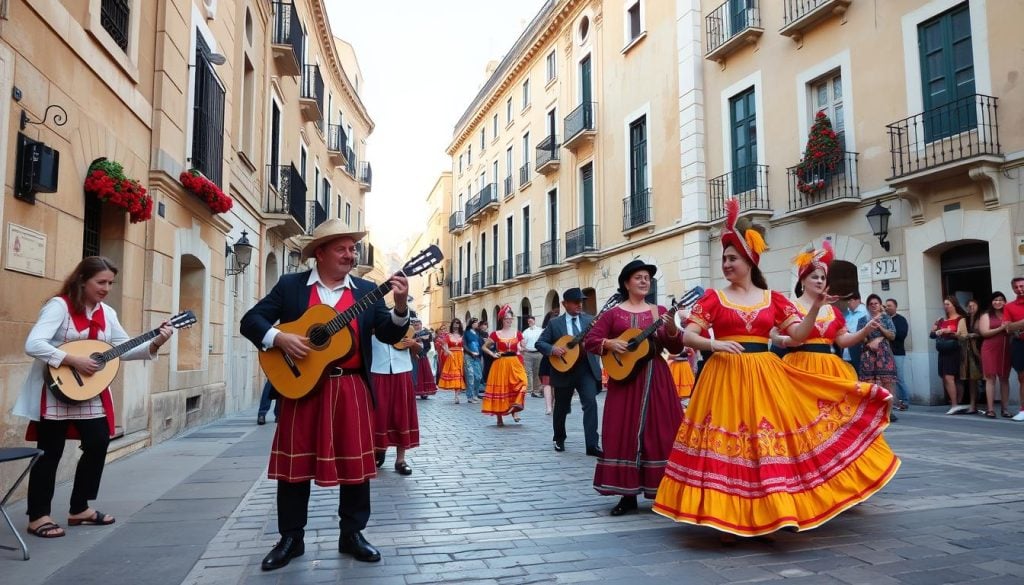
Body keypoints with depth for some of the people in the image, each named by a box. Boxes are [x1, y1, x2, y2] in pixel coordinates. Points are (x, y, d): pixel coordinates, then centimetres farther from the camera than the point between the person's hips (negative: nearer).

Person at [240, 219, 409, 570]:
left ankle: (352, 534, 22)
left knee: (355, 462, 6)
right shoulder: (290, 285, 4)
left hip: (352, 389, 1)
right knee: (295, 463, 6)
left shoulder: (367, 291, 6)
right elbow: (250, 320, 2)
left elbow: (390, 335, 0)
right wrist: (279, 338, -16)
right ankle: (291, 538, 23)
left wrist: (400, 307, -19)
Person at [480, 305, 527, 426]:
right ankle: (499, 418, 13)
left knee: (520, 383, -22)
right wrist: (492, 354, -4)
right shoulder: (495, 334, 3)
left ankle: (515, 410, -10)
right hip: (500, 365, -1)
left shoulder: (518, 334, 7)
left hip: (515, 363, 1)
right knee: (500, 389, 2)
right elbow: (484, 347, 10)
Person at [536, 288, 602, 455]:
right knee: (561, 408, 13)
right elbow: (539, 343, 1)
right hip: (563, 370, 0)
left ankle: (592, 445, -15)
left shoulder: (590, 320, 6)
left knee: (591, 402, -16)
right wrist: (552, 349, -18)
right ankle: (559, 439, 36)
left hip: (586, 369, 0)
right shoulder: (554, 323, 3)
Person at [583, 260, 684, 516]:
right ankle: (628, 495, 9)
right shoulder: (613, 313, 4)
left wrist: (672, 329, -15)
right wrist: (609, 343, -16)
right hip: (625, 377, -1)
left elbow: (676, 348, 3)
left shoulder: (659, 311, 10)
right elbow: (590, 340, 2)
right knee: (625, 433, -1)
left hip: (657, 379, 2)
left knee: (661, 433, 1)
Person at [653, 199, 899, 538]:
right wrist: (714, 345, -20)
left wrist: (815, 308, -8)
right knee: (727, 443, -2)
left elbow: (798, 336, 6)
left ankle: (764, 517, 17)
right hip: (725, 377, -2)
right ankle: (727, 520, 9)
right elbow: (688, 336, -2)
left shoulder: (773, 299, 9)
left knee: (768, 442, 3)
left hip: (765, 377, 2)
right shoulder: (713, 298, 4)